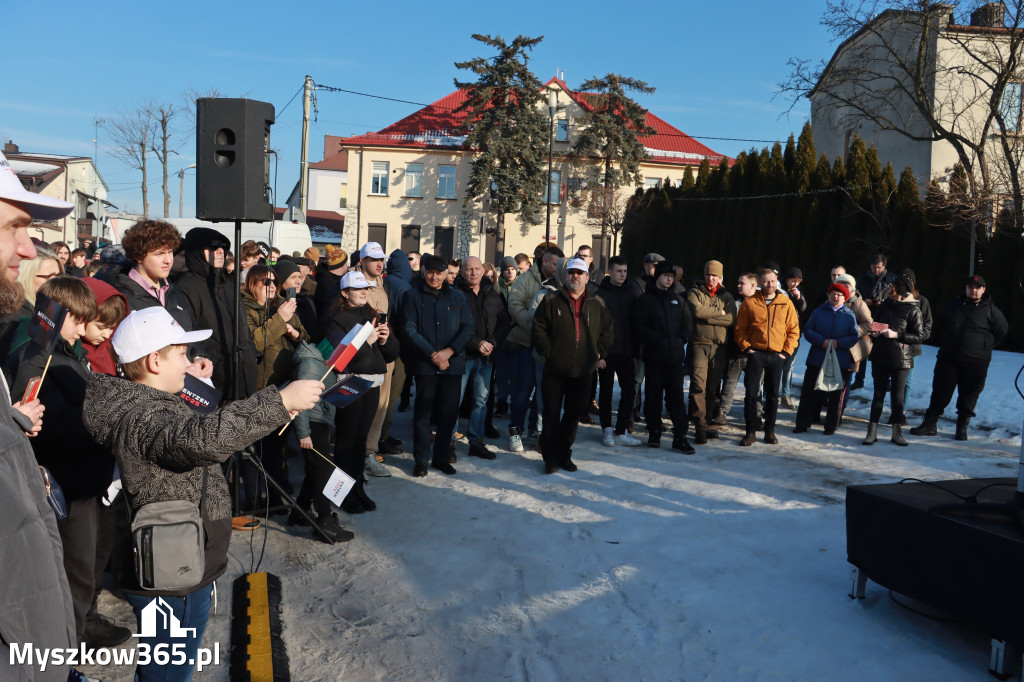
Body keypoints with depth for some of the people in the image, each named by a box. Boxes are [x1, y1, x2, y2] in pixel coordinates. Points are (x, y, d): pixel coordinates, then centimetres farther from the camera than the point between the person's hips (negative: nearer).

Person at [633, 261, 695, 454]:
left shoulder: (677, 300, 14)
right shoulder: (645, 299, 2)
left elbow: (688, 321, 13)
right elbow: (640, 326, -7)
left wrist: (681, 338, -4)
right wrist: (659, 340, -14)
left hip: (675, 356, 3)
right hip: (654, 356, -2)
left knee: (676, 396, 1)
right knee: (654, 396, 5)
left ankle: (680, 437, 1)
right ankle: (654, 434, 16)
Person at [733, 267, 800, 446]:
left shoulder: (786, 303, 5)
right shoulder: (749, 302, 2)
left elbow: (793, 330, 8)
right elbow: (739, 329, 5)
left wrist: (786, 351, -1)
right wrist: (746, 347, -6)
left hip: (776, 356, 1)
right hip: (756, 354, -1)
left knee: (773, 395, 8)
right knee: (751, 393, -4)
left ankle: (770, 431, 18)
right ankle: (751, 432, 4)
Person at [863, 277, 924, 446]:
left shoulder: (913, 310, -7)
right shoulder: (886, 304, 6)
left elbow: (919, 336, -8)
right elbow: (876, 322, 19)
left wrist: (896, 335, -18)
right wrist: (874, 330, -3)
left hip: (900, 358, -3)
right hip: (880, 356, 4)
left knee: (897, 395, 3)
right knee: (878, 393, 6)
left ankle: (897, 433, 14)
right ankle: (872, 431, 10)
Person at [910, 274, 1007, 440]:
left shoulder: (990, 310, -1)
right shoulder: (955, 304, 8)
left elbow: (1002, 331, 9)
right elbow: (942, 323, 25)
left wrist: (986, 346, 5)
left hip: (975, 363, -2)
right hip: (948, 358, 3)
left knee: (968, 396, 4)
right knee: (940, 392, 3)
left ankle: (962, 428, 14)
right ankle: (930, 424, 9)